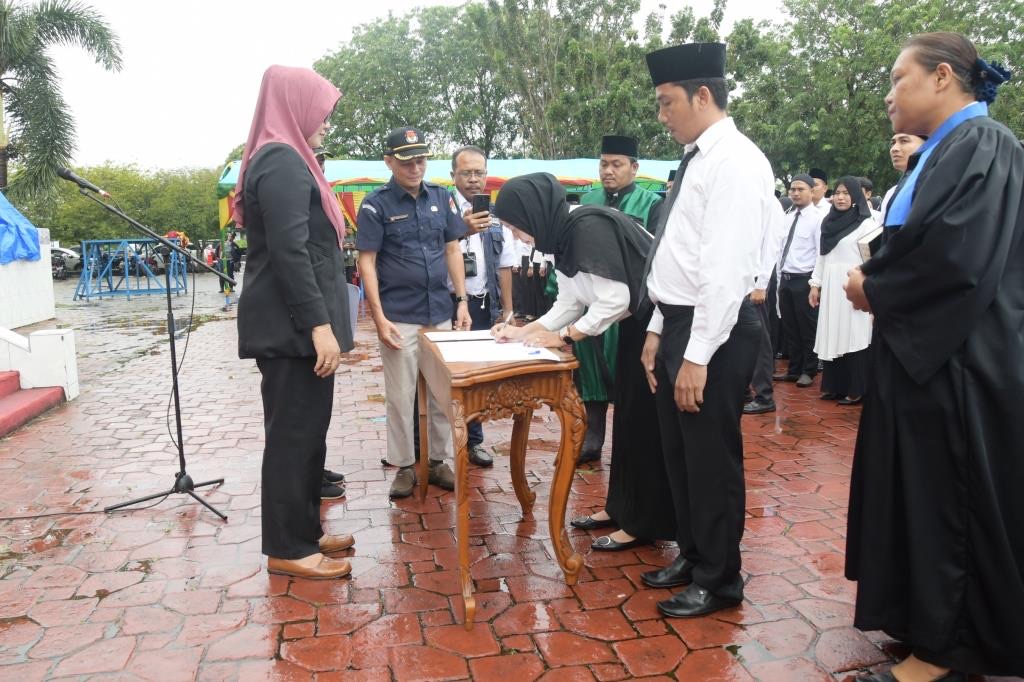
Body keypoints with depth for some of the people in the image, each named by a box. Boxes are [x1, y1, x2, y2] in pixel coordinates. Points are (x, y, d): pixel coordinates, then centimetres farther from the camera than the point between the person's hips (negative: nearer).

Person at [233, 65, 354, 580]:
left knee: (303, 430, 15)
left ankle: (303, 532, 26)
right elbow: (290, 253, -22)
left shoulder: (282, 159, 18)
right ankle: (287, 549, 10)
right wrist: (320, 325, -23)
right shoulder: (283, 162, -14)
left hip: (293, 323, 10)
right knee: (294, 432, -2)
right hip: (294, 326, -10)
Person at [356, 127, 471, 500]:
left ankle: (437, 460, 23)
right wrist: (379, 318, -13)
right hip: (399, 317, -4)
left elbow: (452, 250, 11)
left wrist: (462, 301, 4)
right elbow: (367, 262, -7)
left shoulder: (441, 196, 6)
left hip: (441, 313, 4)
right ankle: (404, 466, 18)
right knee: (401, 396, 5)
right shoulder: (376, 204, -5)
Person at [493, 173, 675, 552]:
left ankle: (643, 524, 12)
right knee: (627, 417, 16)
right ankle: (620, 507, 29)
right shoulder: (565, 235, 5)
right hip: (636, 325, 10)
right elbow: (569, 304, 11)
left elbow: (613, 301, -26)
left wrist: (562, 337, -16)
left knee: (645, 423, -1)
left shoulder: (590, 228, -24)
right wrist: (524, 331, 5)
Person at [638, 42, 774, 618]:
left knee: (712, 460, 4)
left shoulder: (735, 160, -14)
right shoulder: (696, 160, 15)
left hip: (714, 333, -9)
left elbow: (727, 267, -21)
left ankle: (720, 580, 24)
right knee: (680, 454, 19)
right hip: (679, 325, 9)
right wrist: (659, 330, 15)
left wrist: (699, 356, -22)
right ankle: (692, 556, 37)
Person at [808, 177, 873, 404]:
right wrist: (815, 284, 11)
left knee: (853, 337, -2)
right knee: (832, 337, 9)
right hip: (830, 287, 6)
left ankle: (855, 391, 6)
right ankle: (834, 387, 18)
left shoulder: (866, 223, -6)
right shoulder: (829, 222, 13)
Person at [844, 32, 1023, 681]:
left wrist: (874, 288, -12)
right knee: (922, 497, 15)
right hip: (926, 354, 9)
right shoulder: (945, 151, 15)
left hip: (956, 363, -9)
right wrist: (877, 276, 0)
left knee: (944, 502, 1)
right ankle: (930, 620, 30)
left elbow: (959, 255, -25)